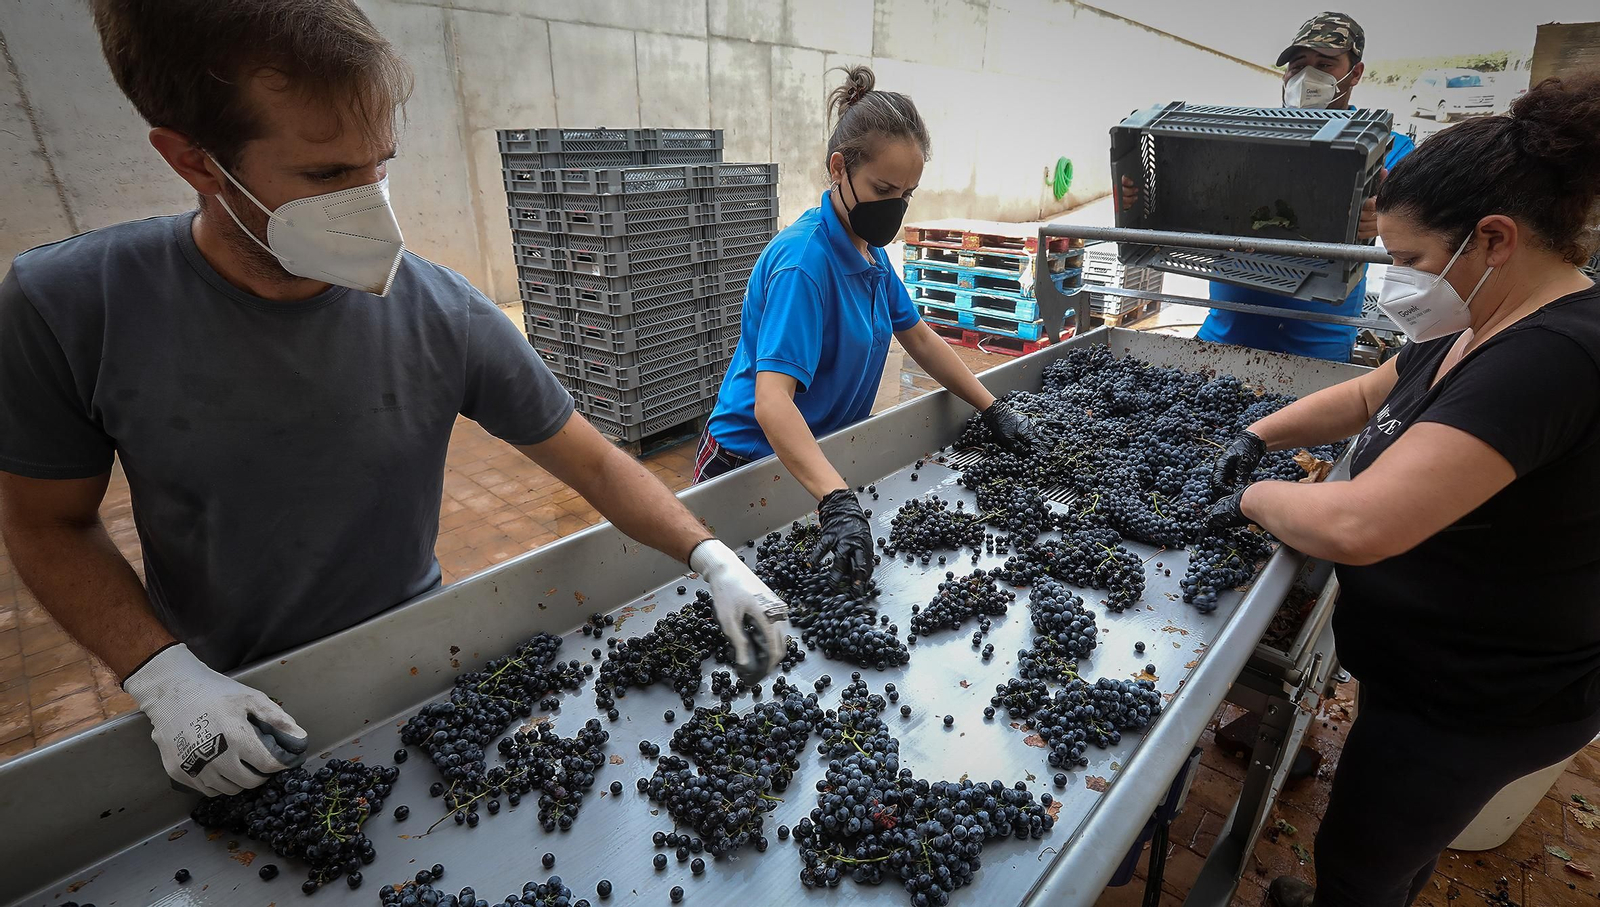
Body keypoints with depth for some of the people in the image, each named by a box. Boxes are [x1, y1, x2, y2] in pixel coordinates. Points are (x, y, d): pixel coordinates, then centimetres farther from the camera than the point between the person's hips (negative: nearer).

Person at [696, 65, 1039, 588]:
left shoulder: (870, 248, 2)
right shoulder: (805, 261, -26)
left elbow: (918, 337, 11)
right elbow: (771, 402, -37)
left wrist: (992, 410, 6)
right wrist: (836, 502, -49)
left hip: (823, 455, 8)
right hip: (753, 461, -8)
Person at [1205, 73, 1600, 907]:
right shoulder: (1482, 329, 0)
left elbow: (1358, 525, -42)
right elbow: (1371, 393, 16)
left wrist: (1254, 498, -23)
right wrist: (1260, 437, 1)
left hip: (1475, 705, -9)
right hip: (1436, 672, 9)